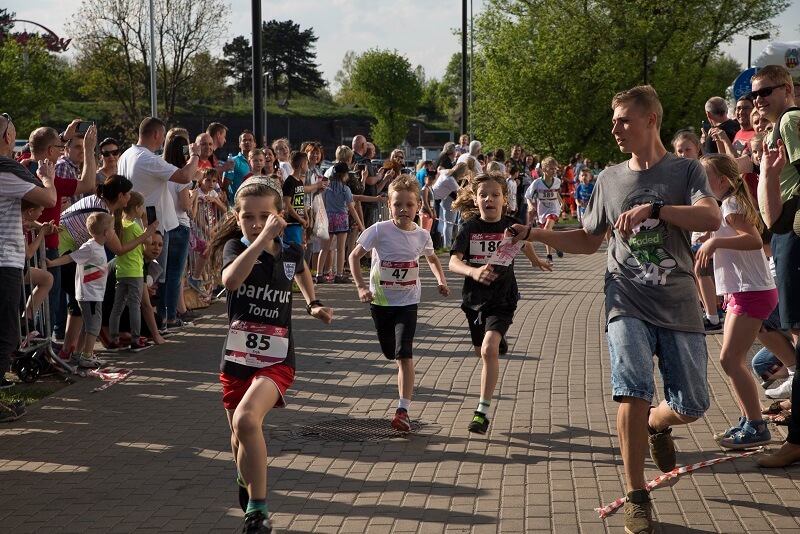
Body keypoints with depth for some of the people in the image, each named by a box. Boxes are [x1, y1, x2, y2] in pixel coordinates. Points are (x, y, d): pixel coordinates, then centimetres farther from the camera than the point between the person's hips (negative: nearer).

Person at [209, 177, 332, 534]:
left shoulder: (290, 253, 1)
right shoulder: (235, 247, -7)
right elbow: (231, 279, -33)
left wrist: (312, 304, 19)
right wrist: (263, 238, -36)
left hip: (276, 360, -1)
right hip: (236, 358, 1)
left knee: (246, 418, -28)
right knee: (239, 437, 18)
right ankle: (247, 481, 52)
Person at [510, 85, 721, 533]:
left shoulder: (686, 170, 1)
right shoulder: (610, 179, 11)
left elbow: (712, 217, -18)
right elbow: (589, 241, 19)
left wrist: (654, 209, -30)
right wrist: (532, 233, 7)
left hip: (679, 306, -1)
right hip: (629, 303, 1)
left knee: (691, 405, -1)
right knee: (633, 392, -18)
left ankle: (656, 425, 38)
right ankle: (638, 498, -6)